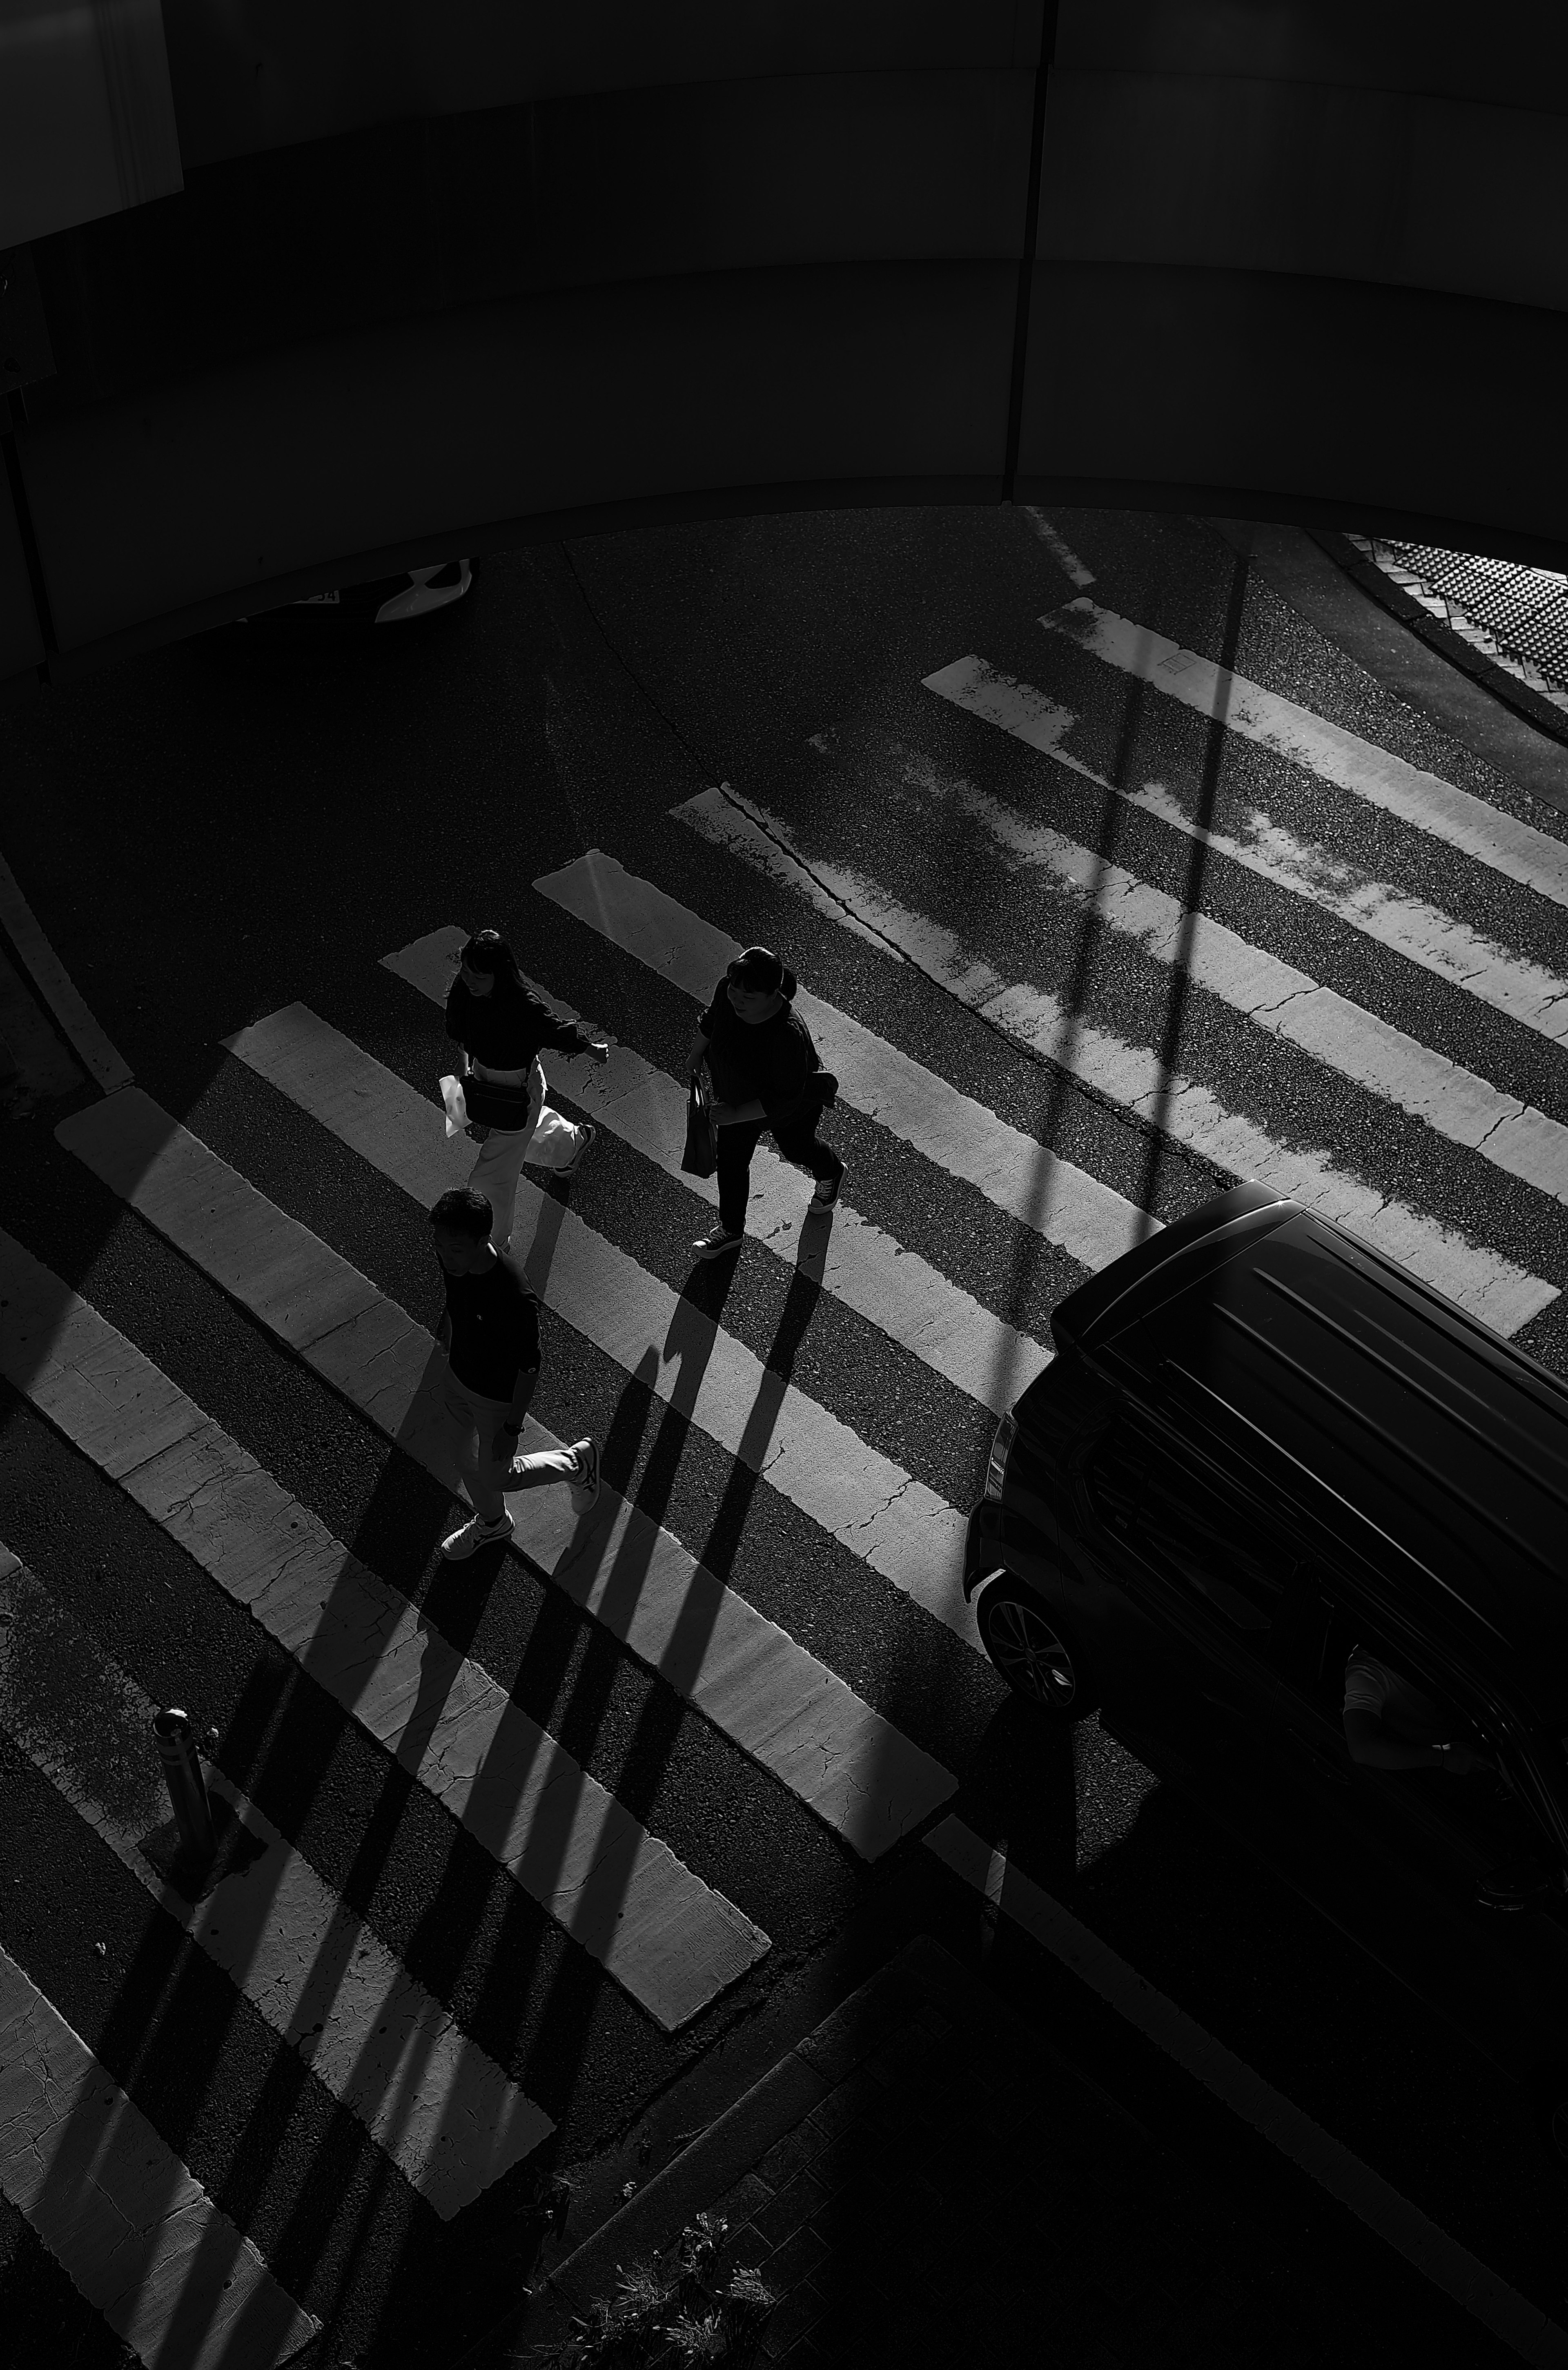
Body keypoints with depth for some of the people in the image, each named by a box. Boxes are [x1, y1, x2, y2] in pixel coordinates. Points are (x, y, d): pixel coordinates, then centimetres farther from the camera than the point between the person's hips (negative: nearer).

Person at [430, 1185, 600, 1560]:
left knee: (496, 1477, 17)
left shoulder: (514, 1297, -41)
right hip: (460, 1375, 6)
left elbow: (529, 1368, -26)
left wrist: (512, 1429, -16)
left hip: (498, 1398, -6)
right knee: (467, 1461, 27)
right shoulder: (453, 1259, -22)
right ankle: (492, 1523, 57)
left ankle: (576, 1462, 40)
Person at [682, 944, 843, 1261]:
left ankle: (831, 1172, 67)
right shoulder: (728, 991, -30)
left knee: (797, 1148, 29)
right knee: (730, 1161, 19)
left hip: (792, 1111, -4)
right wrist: (696, 1054, 12)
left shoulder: (789, 1035, -48)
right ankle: (731, 1230, 46)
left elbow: (785, 1099, -35)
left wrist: (736, 1115, -33)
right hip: (739, 1097, 5)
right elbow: (711, 1020, -4)